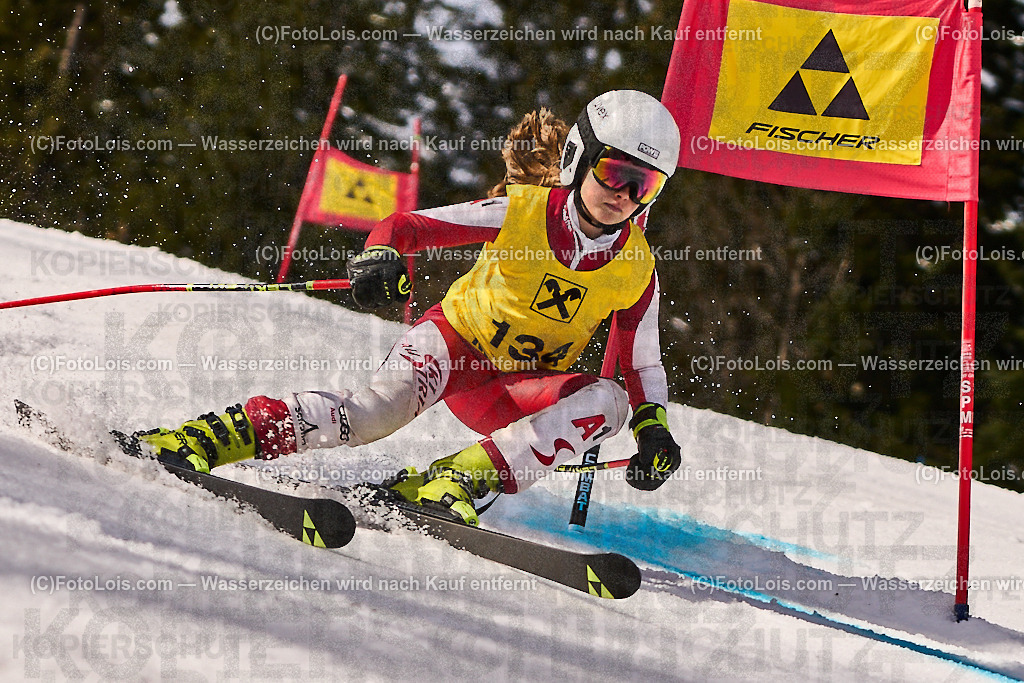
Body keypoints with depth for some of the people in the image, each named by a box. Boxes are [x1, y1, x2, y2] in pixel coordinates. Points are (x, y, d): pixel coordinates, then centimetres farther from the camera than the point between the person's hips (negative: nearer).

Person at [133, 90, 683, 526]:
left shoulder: (636, 270, -6)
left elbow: (643, 365, 6)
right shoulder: (520, 212, -14)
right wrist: (380, 257, -37)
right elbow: (405, 226, -14)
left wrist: (653, 427, -13)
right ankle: (212, 436, -35)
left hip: (514, 394, 3)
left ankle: (457, 477, -35)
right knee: (381, 407, -35)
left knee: (606, 400, -28)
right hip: (456, 337, -3)